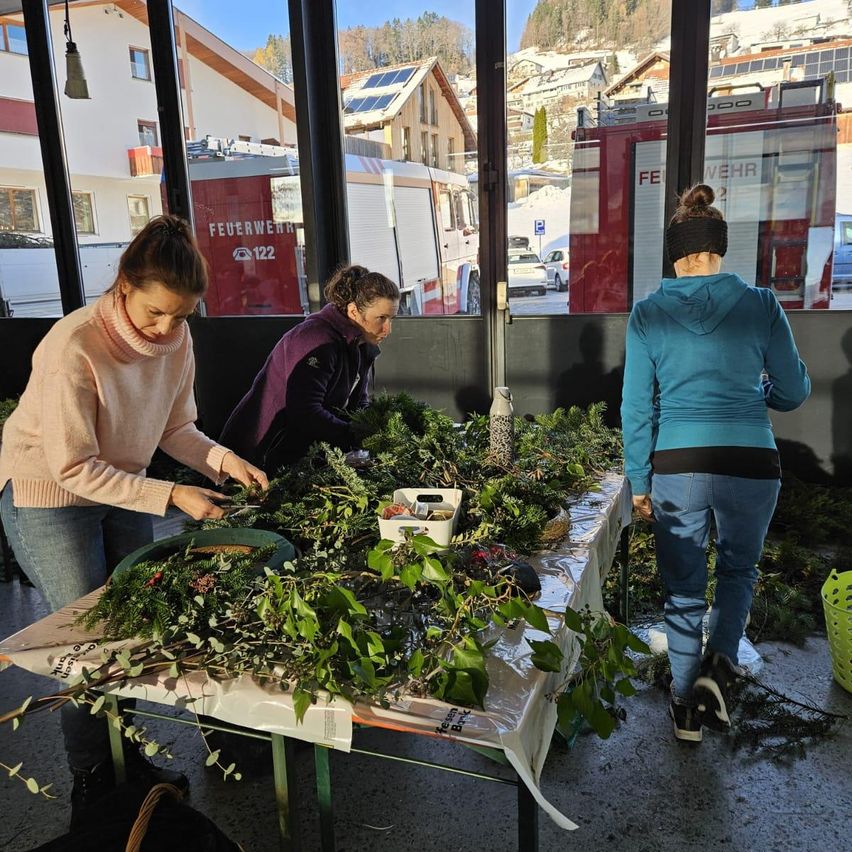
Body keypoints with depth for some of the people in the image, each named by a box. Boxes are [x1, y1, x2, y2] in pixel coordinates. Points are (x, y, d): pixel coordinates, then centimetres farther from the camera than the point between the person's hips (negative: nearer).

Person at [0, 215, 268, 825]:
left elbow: (174, 428, -1)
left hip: (122, 487, 6)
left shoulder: (176, 338, -11)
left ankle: (126, 760, 32)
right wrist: (170, 495, -31)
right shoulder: (74, 347, -31)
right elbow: (74, 469, -27)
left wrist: (220, 458, -20)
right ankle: (91, 787, 22)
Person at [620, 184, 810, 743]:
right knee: (738, 570, 26)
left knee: (684, 589, 16)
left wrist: (639, 482, 9)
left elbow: (636, 406, 1)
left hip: (677, 467, 0)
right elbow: (794, 392, 6)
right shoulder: (761, 305, 0)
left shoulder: (648, 314, 0)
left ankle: (687, 705, 26)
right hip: (751, 466, 0)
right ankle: (719, 665, 8)